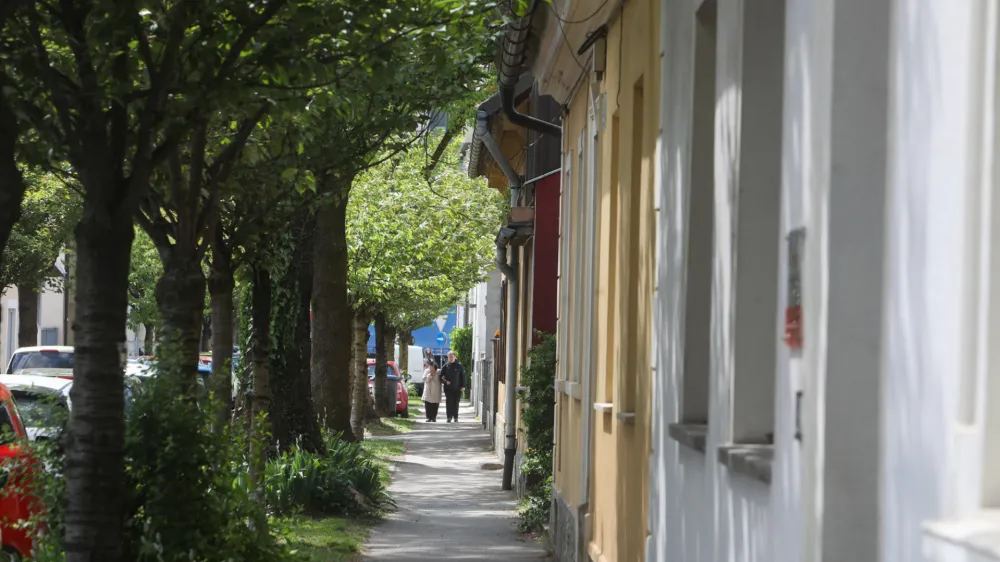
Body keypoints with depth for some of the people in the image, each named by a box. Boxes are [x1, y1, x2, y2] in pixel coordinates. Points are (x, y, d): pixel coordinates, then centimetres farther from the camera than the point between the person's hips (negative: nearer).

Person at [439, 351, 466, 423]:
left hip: (457, 388, 0)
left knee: (456, 403, 6)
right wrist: (445, 381, -13)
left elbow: (463, 376, 5)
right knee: (449, 403, -6)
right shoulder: (445, 366, 3)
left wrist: (463, 386, -1)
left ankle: (455, 417, 15)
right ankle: (449, 417, -3)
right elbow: (441, 376, 6)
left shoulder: (459, 366, 2)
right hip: (448, 388, 0)